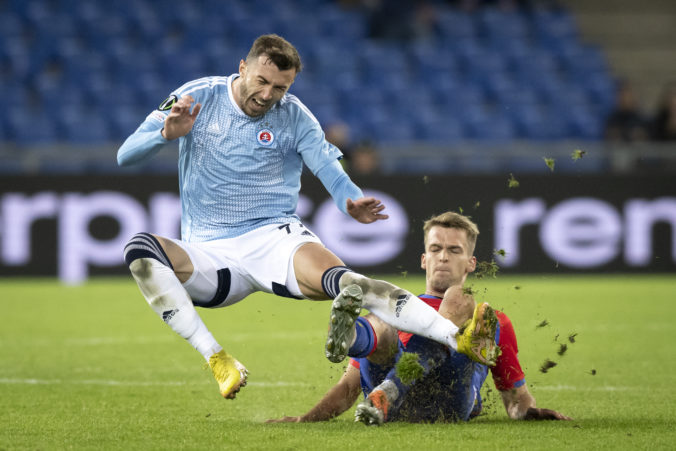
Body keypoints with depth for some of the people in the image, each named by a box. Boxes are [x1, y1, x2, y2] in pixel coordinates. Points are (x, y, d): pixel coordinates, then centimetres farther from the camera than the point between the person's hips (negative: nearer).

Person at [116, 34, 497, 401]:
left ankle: (460, 340, -41)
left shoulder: (294, 117, 4)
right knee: (140, 249, -30)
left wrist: (353, 203, -29)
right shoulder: (197, 98, 3)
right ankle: (217, 359, -34)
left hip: (276, 238, -1)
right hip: (208, 253, 1)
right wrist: (167, 134, -20)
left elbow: (333, 174, -5)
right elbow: (126, 155, 2)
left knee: (341, 280, -31)